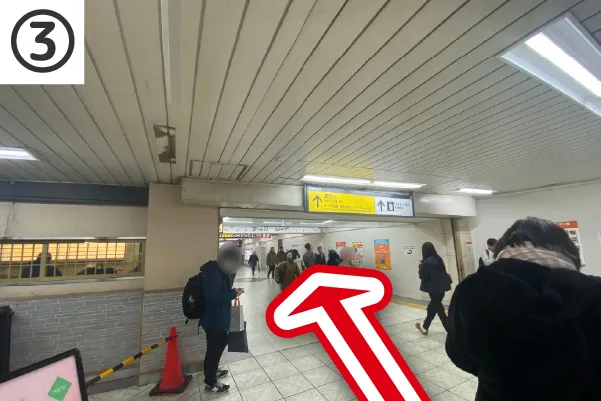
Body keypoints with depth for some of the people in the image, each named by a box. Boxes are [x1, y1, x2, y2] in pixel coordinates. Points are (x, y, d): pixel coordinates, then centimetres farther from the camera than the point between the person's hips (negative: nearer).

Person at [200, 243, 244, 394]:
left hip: (219, 316, 10)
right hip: (213, 318, -10)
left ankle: (214, 370, 45)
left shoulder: (219, 270, 7)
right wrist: (233, 294, -23)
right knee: (214, 348, 4)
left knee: (219, 344, 25)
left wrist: (232, 291, -2)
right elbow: (213, 295, -32)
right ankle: (210, 383, 22)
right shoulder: (212, 272, -25)